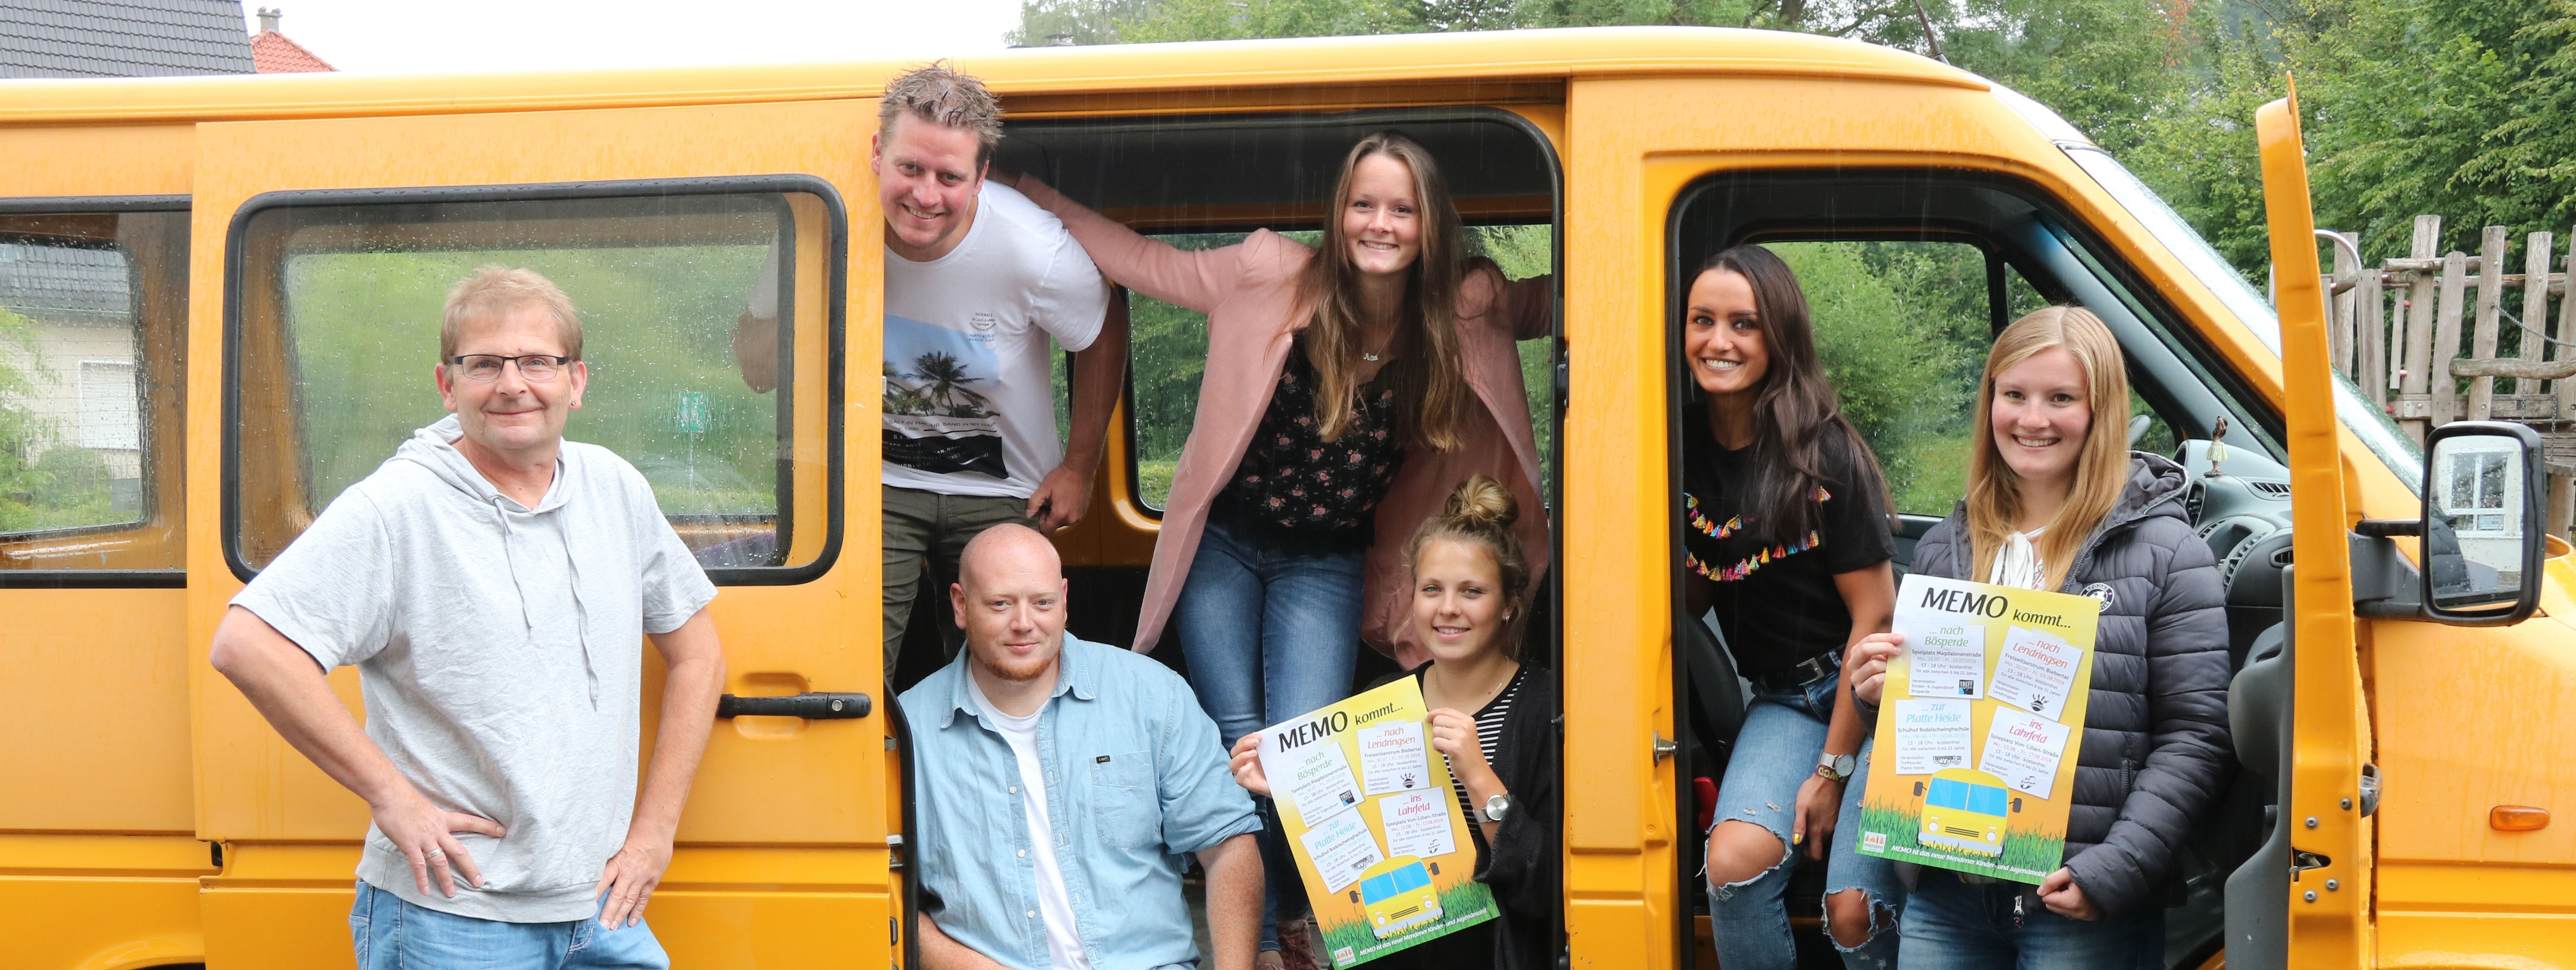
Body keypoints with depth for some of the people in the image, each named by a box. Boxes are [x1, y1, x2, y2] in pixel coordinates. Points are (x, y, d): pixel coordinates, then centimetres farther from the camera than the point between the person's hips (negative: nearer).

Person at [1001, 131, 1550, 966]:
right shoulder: (1274, 277, -13)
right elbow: (1147, 264, -4)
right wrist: (1027, 191, -6)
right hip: (1224, 546, 0)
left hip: (1326, 566, 1)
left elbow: (1548, 303, 10)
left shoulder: (1463, 315, -8)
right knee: (1241, 745, -4)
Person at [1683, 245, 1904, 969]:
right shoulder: (1686, 448, 0)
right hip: (1784, 698, 4)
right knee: (1735, 862, -24)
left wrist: (1832, 769, -9)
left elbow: (1875, 613, -11)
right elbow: (1693, 599, 11)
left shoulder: (1824, 455, -15)